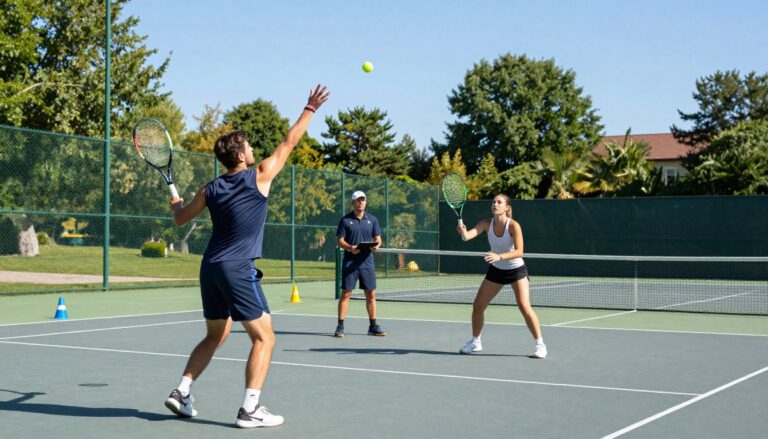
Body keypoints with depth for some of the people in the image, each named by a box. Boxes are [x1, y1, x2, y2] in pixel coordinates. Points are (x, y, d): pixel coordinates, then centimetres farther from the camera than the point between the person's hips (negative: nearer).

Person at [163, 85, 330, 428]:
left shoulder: (211, 190, 8)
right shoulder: (259, 176, -5)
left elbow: (180, 219, 20)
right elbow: (290, 142, 4)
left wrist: (175, 203, 42)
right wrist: (310, 108, 15)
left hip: (210, 268, 7)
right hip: (238, 269, -7)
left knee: (215, 336, 22)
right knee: (264, 337, 0)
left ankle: (181, 393, 16)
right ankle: (250, 409, -6)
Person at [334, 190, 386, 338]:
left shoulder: (372, 219, 9)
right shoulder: (345, 220, 0)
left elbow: (378, 238, 10)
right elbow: (340, 240, -2)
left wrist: (376, 245, -12)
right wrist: (350, 247, -21)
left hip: (367, 262, 3)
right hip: (350, 263, -3)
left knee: (371, 294, 5)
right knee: (346, 294, -3)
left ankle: (373, 326, 15)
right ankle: (340, 327, 1)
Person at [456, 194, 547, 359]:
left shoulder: (513, 225, -23)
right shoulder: (487, 223, -13)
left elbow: (519, 252, -29)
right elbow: (469, 235, -29)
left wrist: (499, 256, -44)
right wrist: (463, 232, -53)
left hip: (516, 270, -4)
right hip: (496, 270, 5)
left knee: (524, 307, -18)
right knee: (477, 306, 4)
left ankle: (540, 345, -5)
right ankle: (475, 342, 24)